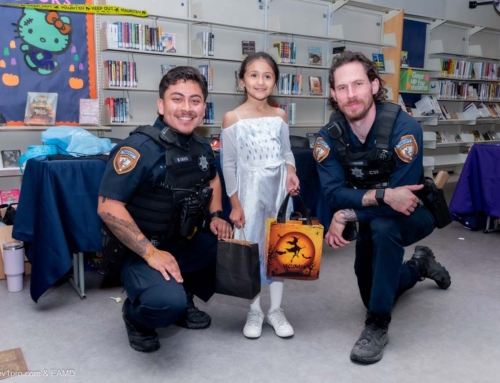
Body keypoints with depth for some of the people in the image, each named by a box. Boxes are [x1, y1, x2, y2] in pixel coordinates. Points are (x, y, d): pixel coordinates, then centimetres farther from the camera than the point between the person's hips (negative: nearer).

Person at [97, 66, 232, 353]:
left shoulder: (202, 146, 3)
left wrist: (216, 216, 6)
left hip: (187, 243, 8)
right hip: (141, 252, -7)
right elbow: (109, 208, -24)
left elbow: (212, 178, 24)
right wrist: (150, 253, -27)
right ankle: (135, 315, 7)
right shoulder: (140, 148, -22)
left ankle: (186, 298, 20)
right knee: (168, 301, -32)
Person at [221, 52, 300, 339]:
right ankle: (255, 312, 21)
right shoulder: (233, 118, -7)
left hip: (280, 191, 3)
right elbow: (228, 165, -6)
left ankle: (276, 310, 24)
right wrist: (235, 204, -8)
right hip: (250, 192, -3)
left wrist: (291, 171, -9)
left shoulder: (281, 116, 3)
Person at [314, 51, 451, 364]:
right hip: (371, 221, 5)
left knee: (383, 227, -40)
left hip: (414, 214, -4)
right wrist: (383, 195, -41)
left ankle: (378, 325, -22)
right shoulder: (329, 136, -18)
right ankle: (420, 265, 46)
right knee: (372, 296, 16)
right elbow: (334, 193, -26)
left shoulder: (404, 128, -30)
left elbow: (401, 197, -33)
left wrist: (346, 216, -28)